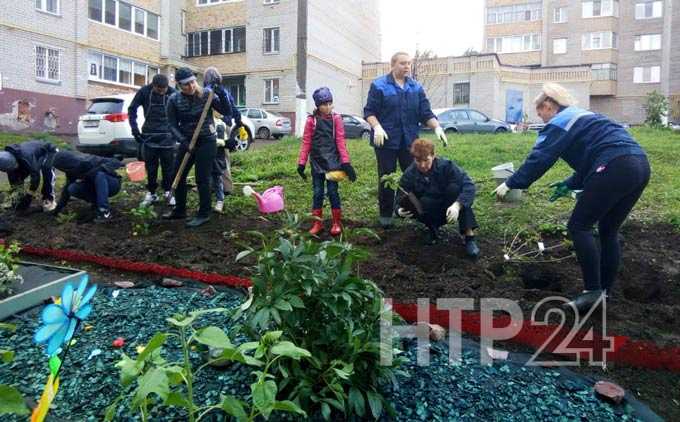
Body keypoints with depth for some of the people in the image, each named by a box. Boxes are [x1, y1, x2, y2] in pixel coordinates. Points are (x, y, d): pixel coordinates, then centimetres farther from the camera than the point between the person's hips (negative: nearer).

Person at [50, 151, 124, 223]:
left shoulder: (89, 162, -25)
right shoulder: (71, 170, -6)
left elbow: (116, 163, -29)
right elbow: (67, 188, 6)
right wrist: (58, 207, 5)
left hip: (112, 185, -5)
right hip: (96, 188, 5)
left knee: (99, 174, -36)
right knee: (72, 189, -18)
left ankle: (105, 211, -35)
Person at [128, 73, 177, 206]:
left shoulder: (172, 93, -8)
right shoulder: (144, 91, -7)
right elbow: (132, 109, 2)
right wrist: (135, 129, -4)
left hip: (167, 136, -1)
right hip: (148, 135, 1)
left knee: (168, 166, 3)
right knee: (150, 167, 5)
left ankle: (168, 192, 15)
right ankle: (151, 193, 15)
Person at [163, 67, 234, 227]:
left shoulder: (207, 94, -9)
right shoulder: (174, 99, -3)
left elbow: (227, 112, -9)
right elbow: (172, 124, -4)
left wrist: (222, 96, -25)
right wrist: (182, 140, -20)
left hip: (206, 142, -4)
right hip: (187, 142, 4)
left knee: (202, 179, -5)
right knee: (177, 176, 10)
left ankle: (204, 214, 9)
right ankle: (180, 211, 27)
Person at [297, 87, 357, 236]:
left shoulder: (336, 119, -1)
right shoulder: (311, 120, 0)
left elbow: (341, 141, -3)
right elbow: (306, 142, 1)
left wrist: (346, 162, -9)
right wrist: (301, 163, -3)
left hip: (333, 162, -1)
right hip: (317, 162, 1)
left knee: (333, 192, 2)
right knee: (317, 193, 7)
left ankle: (337, 223, 14)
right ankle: (317, 223, 16)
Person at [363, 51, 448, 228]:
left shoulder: (416, 87, 11)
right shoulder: (379, 85, -1)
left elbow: (426, 113, 9)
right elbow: (369, 111, -3)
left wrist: (437, 127, -8)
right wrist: (377, 127, -20)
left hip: (409, 140, 4)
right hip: (386, 140, -3)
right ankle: (385, 214, 16)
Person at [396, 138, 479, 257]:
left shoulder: (446, 166, -19)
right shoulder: (409, 175, -14)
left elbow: (468, 185, -29)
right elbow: (401, 202, -13)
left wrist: (457, 205, -45)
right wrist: (400, 211, -37)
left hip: (450, 211, 0)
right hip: (431, 213, 0)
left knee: (455, 187, -29)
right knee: (423, 202, -33)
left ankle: (469, 236, -28)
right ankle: (432, 227, 1)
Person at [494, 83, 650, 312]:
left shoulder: (559, 123, 1)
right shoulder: (583, 117, 29)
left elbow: (539, 159, -8)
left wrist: (511, 184, -2)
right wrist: (572, 184, 27)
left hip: (615, 169, -9)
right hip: (639, 165, 10)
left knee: (579, 226, -1)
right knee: (608, 231, 16)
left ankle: (593, 291, -2)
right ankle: (605, 291, 22)